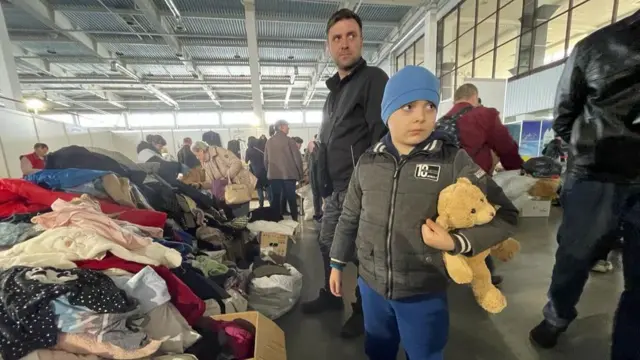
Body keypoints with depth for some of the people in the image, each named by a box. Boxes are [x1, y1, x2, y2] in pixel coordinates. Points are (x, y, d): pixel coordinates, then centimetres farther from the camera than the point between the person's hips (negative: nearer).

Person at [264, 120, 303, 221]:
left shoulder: (269, 142, 8)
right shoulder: (289, 140, -7)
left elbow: (266, 160, 11)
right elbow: (297, 158, -8)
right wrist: (300, 174, 2)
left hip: (273, 175, 4)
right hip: (289, 175, -4)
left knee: (275, 199, 9)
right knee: (291, 199, 4)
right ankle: (294, 220, 8)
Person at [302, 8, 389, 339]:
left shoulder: (373, 78, -6)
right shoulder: (334, 89, 19)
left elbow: (384, 137, -17)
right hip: (335, 189, 9)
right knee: (327, 244, 19)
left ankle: (364, 310, 30)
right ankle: (331, 295, 42)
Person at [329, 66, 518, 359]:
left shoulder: (454, 161, -12)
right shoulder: (368, 162, -5)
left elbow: (505, 214, -5)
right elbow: (349, 217, 4)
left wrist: (457, 242, -21)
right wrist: (337, 263, 10)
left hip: (425, 292, -2)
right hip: (371, 285, 3)